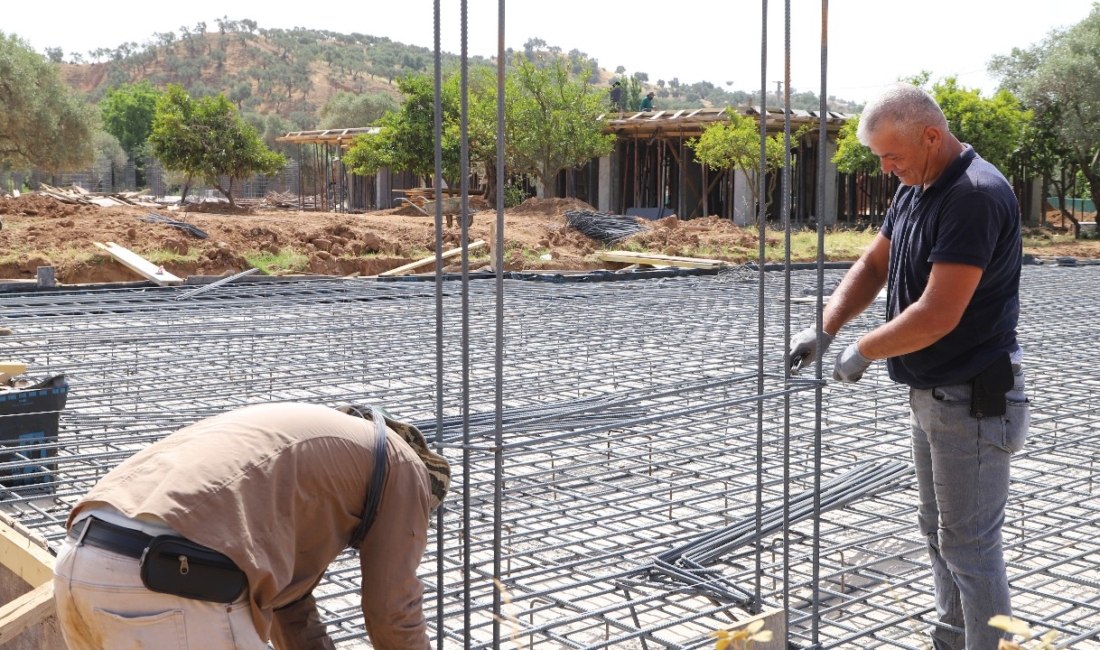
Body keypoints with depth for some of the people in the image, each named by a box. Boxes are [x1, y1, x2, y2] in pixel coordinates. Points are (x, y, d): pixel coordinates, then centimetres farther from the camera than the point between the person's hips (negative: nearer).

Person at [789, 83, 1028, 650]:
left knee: (968, 543, -2)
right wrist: (824, 329, -1)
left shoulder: (975, 196, -24)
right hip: (931, 392, 10)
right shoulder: (915, 189, 8)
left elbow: (938, 315, -29)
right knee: (938, 529, 20)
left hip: (972, 400, -10)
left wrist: (863, 352, -16)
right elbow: (873, 266, 14)